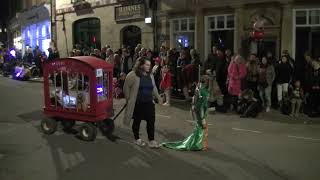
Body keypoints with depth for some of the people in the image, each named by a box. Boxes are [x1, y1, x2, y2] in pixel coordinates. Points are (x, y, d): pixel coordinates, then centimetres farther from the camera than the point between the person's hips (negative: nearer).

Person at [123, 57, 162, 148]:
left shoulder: (150, 75, 9)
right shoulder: (133, 75, -11)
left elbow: (154, 88, 20)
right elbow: (126, 87, -6)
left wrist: (158, 97, 15)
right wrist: (128, 99, -3)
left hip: (149, 102, 5)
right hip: (137, 103, -5)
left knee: (151, 121, 0)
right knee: (137, 121, 9)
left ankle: (151, 140, 9)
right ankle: (137, 139, 27)